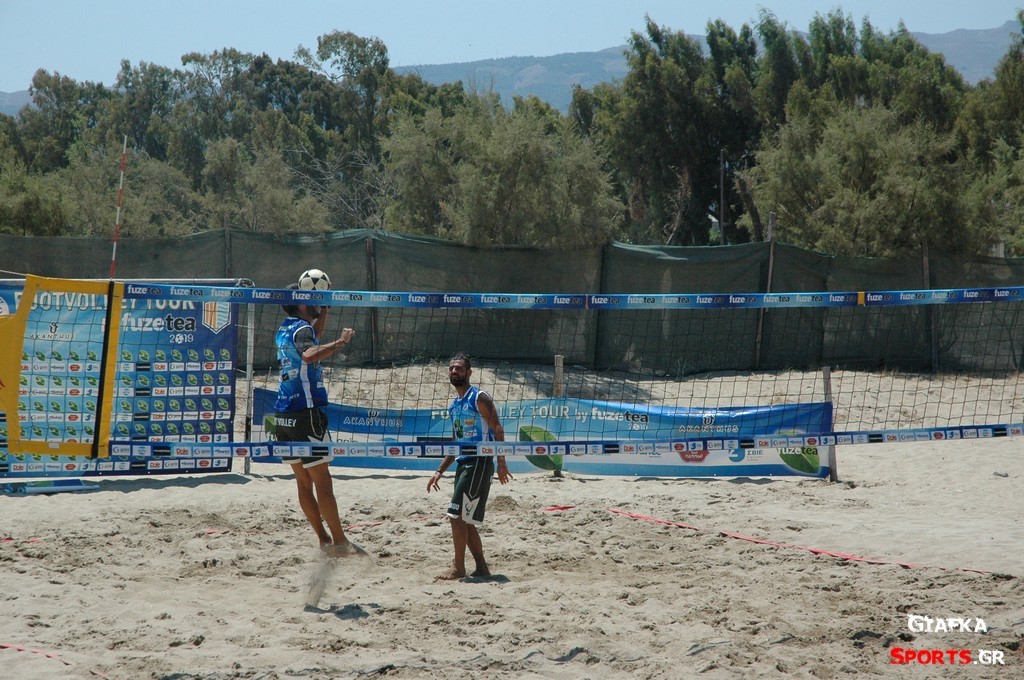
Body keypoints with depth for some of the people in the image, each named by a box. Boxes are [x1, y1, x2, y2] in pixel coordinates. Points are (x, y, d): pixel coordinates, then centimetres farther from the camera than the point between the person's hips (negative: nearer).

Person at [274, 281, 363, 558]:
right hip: (306, 413, -9)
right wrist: (340, 342, -30)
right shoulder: (302, 328, -11)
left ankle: (324, 539, 12)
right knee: (322, 480, -5)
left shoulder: (284, 330, 15)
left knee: (304, 481, 9)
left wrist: (324, 309, 30)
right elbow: (309, 355, -34)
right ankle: (339, 541, -3)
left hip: (283, 416, 9)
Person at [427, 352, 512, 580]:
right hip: (463, 463, 9)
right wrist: (440, 472, 23)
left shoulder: (479, 398, -7)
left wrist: (501, 462, -23)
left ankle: (458, 567, -6)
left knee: (457, 515, -12)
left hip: (479, 462, -9)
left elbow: (497, 429, -13)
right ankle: (481, 568, 14)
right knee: (465, 521, 8)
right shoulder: (454, 406, 19)